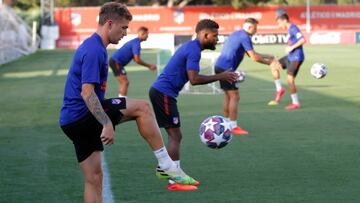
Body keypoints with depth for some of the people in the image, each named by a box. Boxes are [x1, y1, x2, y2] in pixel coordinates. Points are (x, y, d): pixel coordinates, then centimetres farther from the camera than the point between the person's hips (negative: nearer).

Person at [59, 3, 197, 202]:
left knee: (93, 178, 10)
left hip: (73, 121, 10)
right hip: (83, 116, -10)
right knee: (142, 108, -7)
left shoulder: (92, 47, 17)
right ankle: (166, 164, -6)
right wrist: (107, 124, -26)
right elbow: (87, 92, -24)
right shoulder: (94, 50, -15)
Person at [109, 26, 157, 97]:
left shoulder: (135, 42, 16)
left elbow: (136, 59, 19)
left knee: (124, 82, 14)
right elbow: (137, 60, -20)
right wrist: (149, 66, -8)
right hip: (116, 62, -10)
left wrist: (149, 66, 13)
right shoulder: (136, 43, -16)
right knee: (125, 82, -12)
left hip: (115, 61, 10)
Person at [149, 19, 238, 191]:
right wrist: (220, 77, -16)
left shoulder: (191, 47, 16)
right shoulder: (194, 50, -15)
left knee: (175, 136, 15)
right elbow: (194, 79, -23)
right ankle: (174, 181, -5)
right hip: (164, 93, -10)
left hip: (160, 92, 10)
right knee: (175, 136, -6)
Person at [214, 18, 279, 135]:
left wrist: (266, 57, 23)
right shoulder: (245, 37, -11)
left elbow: (251, 54, 27)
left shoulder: (237, 34, 19)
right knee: (234, 96, -6)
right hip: (226, 69, -10)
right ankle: (234, 127, -5)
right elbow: (254, 57, -13)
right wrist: (268, 62, -1)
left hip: (220, 66, 10)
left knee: (228, 96, 17)